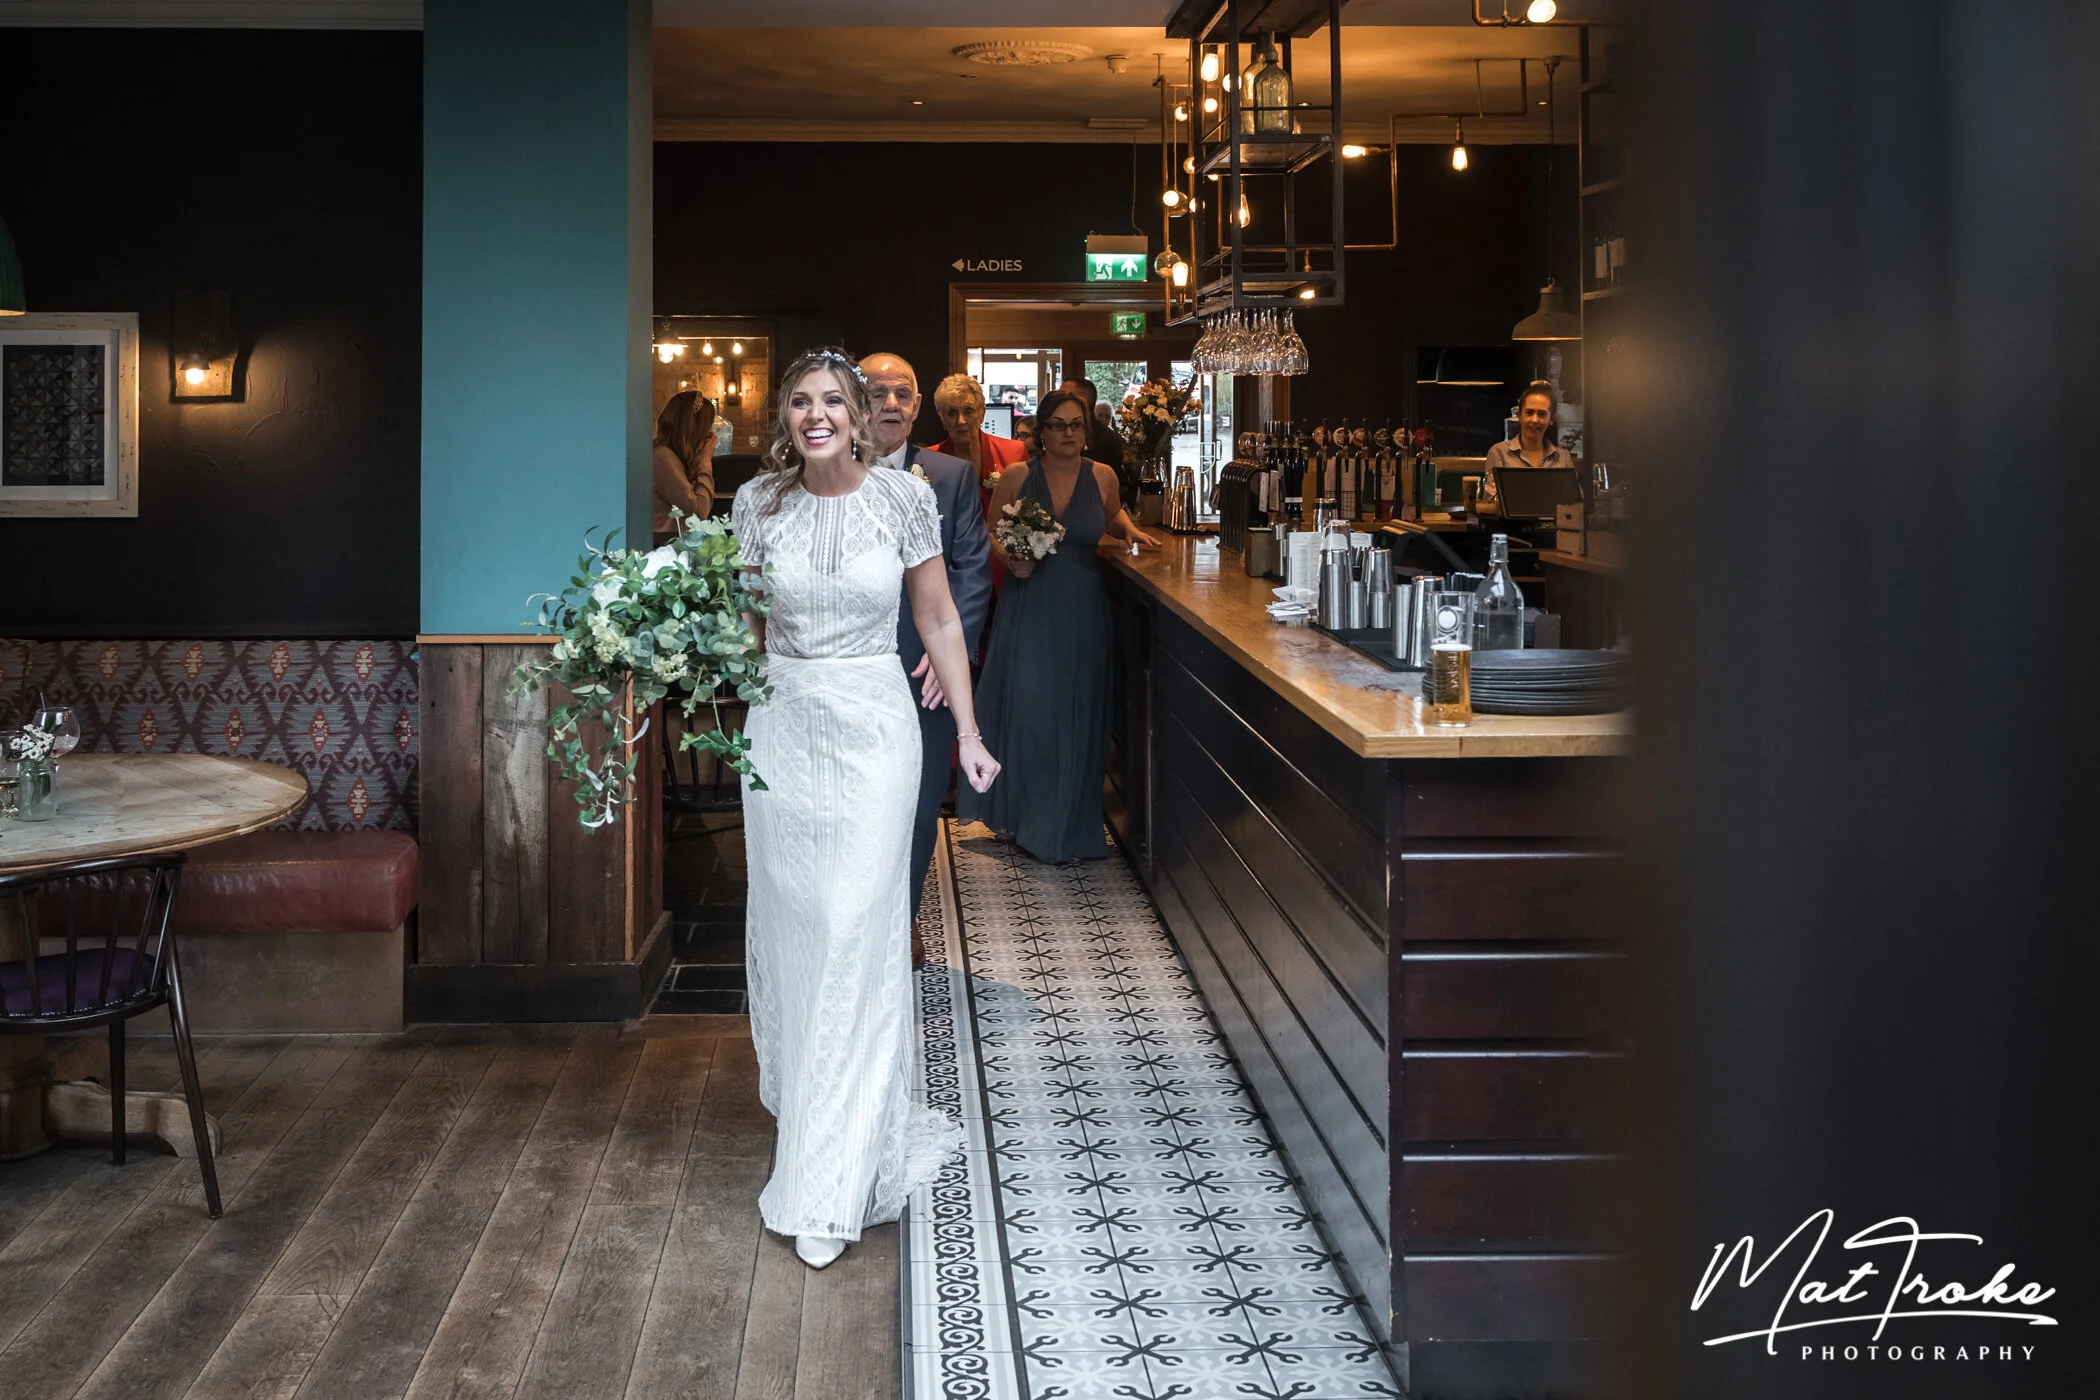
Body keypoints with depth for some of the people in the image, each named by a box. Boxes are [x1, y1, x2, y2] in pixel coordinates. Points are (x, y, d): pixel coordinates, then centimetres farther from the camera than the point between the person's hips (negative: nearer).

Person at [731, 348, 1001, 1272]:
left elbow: (937, 620, 4)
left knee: (855, 935, -7)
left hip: (873, 727, -2)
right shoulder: (758, 502, 0)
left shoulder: (904, 497, -5)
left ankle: (829, 1188, -4)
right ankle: (804, 1104, 35)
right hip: (781, 725, 3)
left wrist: (968, 731, 4)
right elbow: (743, 623, 10)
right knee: (787, 924, 9)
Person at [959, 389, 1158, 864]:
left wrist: (1128, 529, 4)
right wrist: (1011, 558, -10)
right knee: (1025, 706, -3)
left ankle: (1067, 821, 16)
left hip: (1082, 610, 1)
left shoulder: (1102, 477, 3)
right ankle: (1022, 812, 14)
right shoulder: (1017, 477, -1)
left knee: (1077, 712, 4)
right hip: (1028, 606, -1)